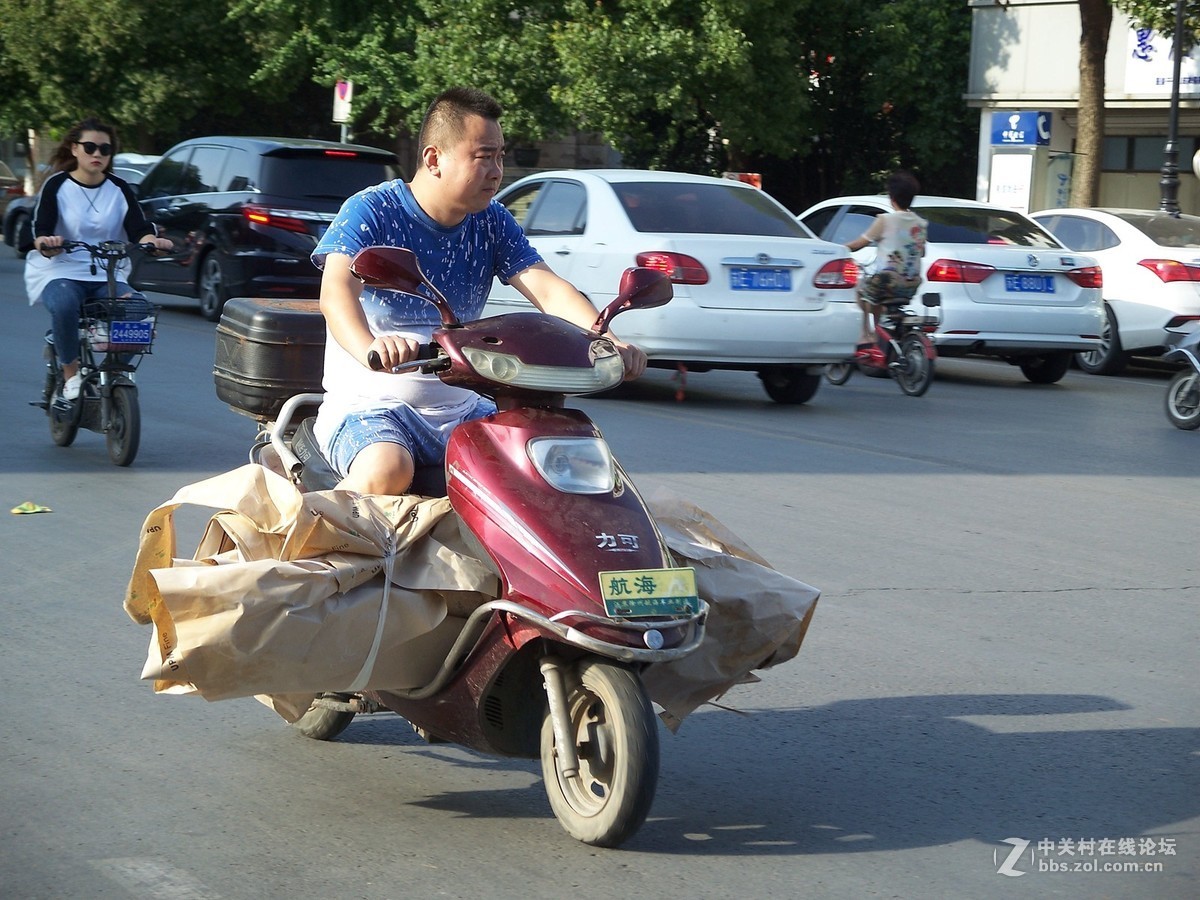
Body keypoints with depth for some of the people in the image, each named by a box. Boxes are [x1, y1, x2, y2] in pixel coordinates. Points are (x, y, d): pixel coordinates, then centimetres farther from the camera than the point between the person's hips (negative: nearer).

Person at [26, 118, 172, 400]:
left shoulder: (119, 189, 8)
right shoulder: (56, 186, -1)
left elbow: (139, 230, -2)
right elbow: (40, 231, -10)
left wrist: (152, 240, -26)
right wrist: (45, 243, -35)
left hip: (106, 276, 3)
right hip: (59, 272, -3)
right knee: (65, 305, -38)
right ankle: (71, 374, -15)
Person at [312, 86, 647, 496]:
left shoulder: (493, 223, 8)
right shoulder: (370, 211, -9)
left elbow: (548, 290, -4)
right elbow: (337, 290, -25)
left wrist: (608, 342, -24)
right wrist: (370, 347, -48)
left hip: (459, 408, 6)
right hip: (370, 403, -6)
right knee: (386, 470, -35)